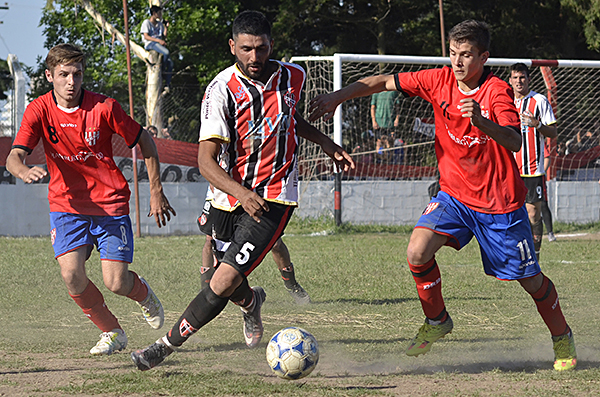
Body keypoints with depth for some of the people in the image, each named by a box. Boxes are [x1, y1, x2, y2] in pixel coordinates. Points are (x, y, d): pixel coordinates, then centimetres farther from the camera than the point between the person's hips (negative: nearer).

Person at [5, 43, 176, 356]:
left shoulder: (104, 108, -11)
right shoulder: (39, 111, -6)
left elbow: (145, 142, 1)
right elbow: (14, 157, -17)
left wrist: (156, 193, 2)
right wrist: (25, 172, -42)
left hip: (110, 204, -2)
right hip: (67, 204, 2)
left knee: (116, 282, -10)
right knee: (72, 276, -18)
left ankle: (142, 293, 29)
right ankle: (112, 333, 6)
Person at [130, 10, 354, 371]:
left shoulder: (292, 77, -2)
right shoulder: (221, 90, -14)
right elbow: (206, 160, -21)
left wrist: (327, 143, 19)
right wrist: (241, 193, -35)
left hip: (274, 198, -1)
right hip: (230, 195, 1)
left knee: (223, 283, -16)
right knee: (223, 278, 18)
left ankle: (167, 345, -3)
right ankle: (252, 301, 55)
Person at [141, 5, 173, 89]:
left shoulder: (160, 24, 23)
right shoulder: (146, 22, 1)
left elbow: (164, 37, 20)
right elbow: (146, 37, -10)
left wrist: (166, 28, 8)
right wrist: (159, 40, -21)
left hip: (159, 44, 7)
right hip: (150, 44, -7)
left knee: (170, 63, -15)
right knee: (166, 52, -34)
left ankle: (167, 84, -14)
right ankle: (164, 71, -17)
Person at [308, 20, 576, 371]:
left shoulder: (497, 91, -20)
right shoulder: (439, 81, -6)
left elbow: (514, 143, -34)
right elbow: (384, 82, 1)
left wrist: (481, 121, -51)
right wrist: (337, 97, -7)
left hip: (501, 202, -4)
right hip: (455, 193, 4)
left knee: (531, 280, 6)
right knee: (417, 253, -19)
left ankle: (563, 340, 32)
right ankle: (436, 322, 6)